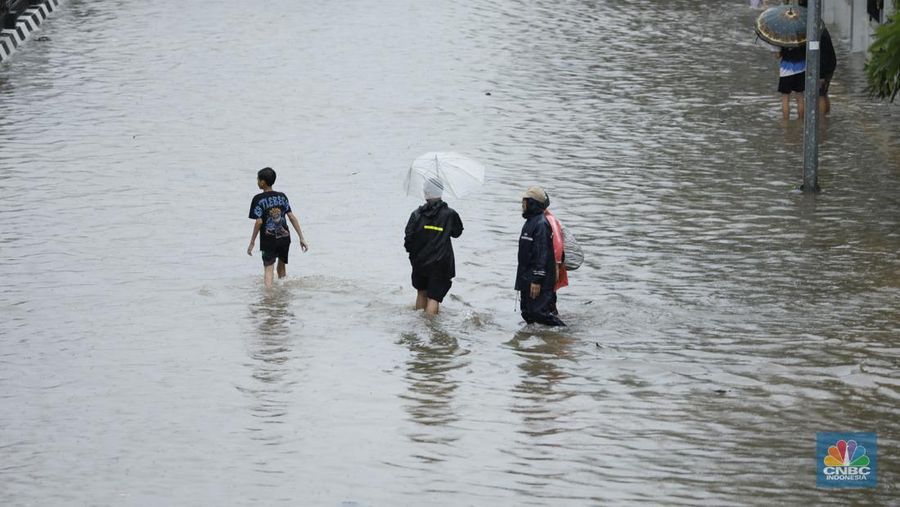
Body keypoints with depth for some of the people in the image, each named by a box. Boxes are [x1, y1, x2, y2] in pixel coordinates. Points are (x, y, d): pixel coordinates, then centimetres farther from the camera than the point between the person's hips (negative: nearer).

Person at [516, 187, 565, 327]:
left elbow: (542, 254, -23)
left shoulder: (541, 224, -17)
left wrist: (537, 280, -26)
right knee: (527, 312, 12)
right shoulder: (530, 222, 15)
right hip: (527, 278, 10)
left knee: (539, 313, -15)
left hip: (537, 279, -10)